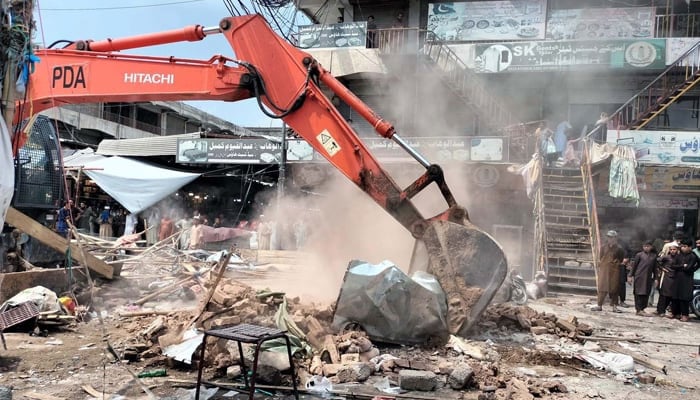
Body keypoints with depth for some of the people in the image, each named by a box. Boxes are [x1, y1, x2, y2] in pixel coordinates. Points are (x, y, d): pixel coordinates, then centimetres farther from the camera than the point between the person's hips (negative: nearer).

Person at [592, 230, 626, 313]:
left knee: (614, 289, 3)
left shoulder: (618, 249, -1)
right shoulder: (604, 247, 4)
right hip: (604, 270, 1)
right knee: (602, 288, 1)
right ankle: (600, 306, 6)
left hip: (614, 271, -1)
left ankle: (614, 307, 8)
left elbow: (621, 260, 6)